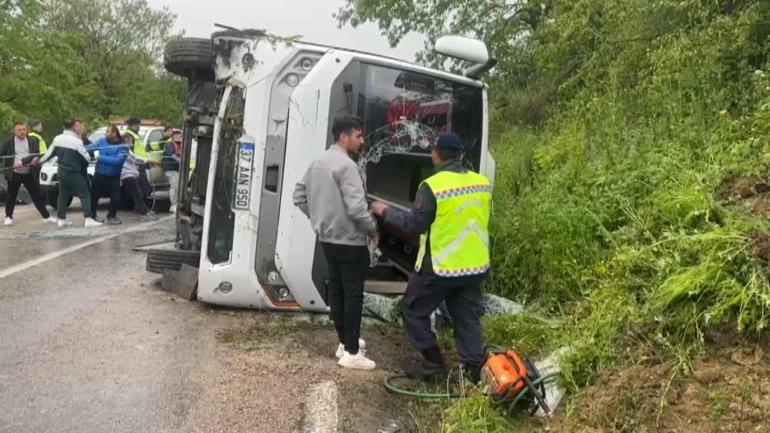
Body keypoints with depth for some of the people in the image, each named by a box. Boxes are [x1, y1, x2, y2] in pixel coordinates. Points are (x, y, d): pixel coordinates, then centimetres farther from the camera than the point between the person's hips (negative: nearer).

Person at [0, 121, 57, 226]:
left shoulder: (33, 141, 1)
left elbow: (35, 155, -11)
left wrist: (22, 161, -24)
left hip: (29, 173, 0)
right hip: (14, 174, 0)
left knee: (38, 195, 4)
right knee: (11, 196, 9)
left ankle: (46, 216, 12)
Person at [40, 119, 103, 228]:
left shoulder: (57, 139, 3)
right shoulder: (77, 141, -16)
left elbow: (50, 153, 15)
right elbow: (87, 158, -12)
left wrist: (41, 161, 33)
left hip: (62, 171, 7)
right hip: (74, 173, -7)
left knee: (63, 195, 16)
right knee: (85, 195, -1)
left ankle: (61, 219, 19)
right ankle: (88, 219, -8)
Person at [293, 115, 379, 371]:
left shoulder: (318, 163, 10)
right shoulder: (346, 165, -19)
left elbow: (299, 197, 15)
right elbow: (356, 207, -25)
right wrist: (372, 229, -10)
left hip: (327, 238, 9)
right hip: (349, 241, -9)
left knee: (336, 289, 15)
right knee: (353, 294, -3)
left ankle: (345, 342, 27)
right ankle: (351, 352, 2)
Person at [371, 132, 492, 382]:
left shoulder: (432, 186, -17)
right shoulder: (482, 183, 2)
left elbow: (415, 224, -13)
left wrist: (386, 212, 1)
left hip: (440, 268, -6)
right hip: (476, 266, 6)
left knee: (414, 310, 14)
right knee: (468, 317, 16)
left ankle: (433, 363, 18)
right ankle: (475, 368, 15)